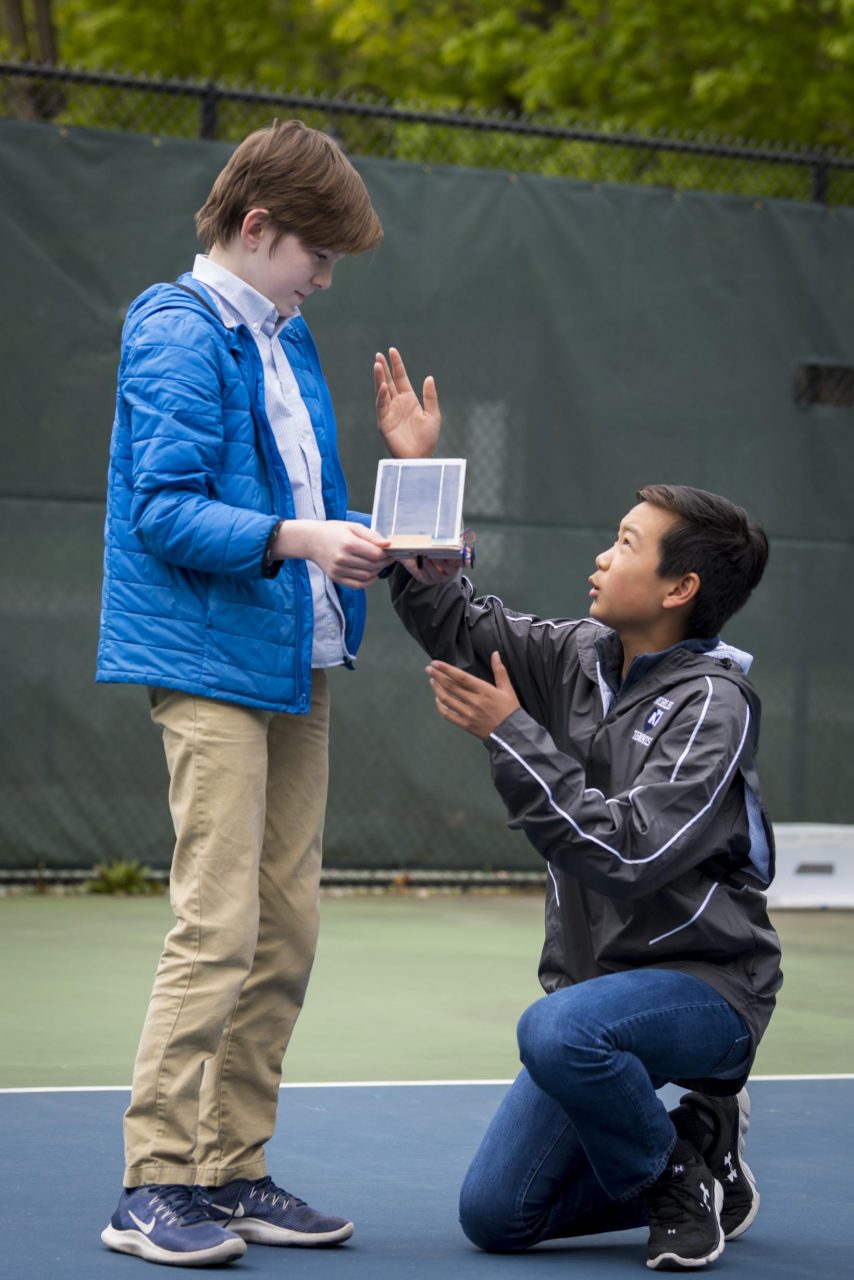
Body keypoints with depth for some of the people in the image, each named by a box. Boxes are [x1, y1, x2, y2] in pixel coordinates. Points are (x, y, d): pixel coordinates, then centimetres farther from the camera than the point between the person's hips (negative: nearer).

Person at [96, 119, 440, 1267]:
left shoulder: (285, 340, 19)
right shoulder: (181, 332, -7)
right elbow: (164, 510, -16)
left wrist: (383, 543, 8)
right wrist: (296, 539, -25)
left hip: (296, 665, 9)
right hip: (210, 665, -9)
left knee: (284, 933, 8)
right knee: (218, 926, -12)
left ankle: (233, 1170, 15)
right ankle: (153, 1188, -7)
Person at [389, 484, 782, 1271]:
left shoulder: (711, 702, -18)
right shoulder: (583, 657, 4)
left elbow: (628, 854, -27)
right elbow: (461, 629, 7)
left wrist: (510, 736, -25)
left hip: (704, 988, -7)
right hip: (599, 984, 7)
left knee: (558, 1029, -39)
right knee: (493, 1216, 2)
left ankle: (680, 1170, -10)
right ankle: (694, 1156, 20)